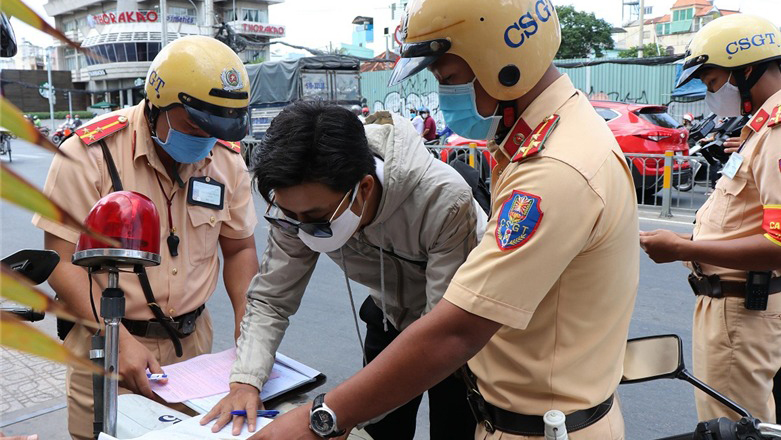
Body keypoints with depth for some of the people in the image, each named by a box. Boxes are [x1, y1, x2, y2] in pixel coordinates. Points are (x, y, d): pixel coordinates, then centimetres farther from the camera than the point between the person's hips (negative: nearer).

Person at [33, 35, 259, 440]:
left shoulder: (227, 160, -2)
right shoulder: (91, 154, -15)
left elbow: (239, 249, 9)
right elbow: (62, 262, -14)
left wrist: (247, 323, -6)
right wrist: (121, 339, -23)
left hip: (193, 341, 4)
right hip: (104, 345, -3)